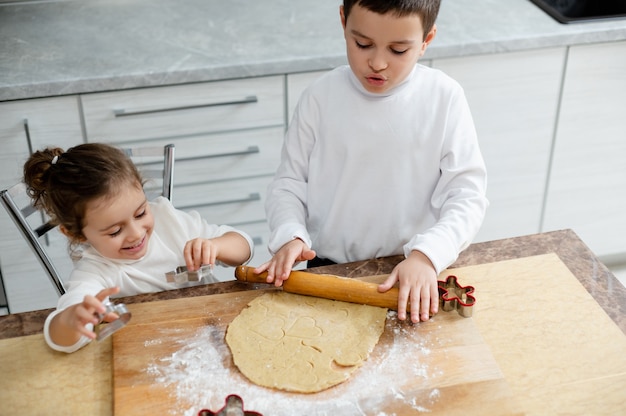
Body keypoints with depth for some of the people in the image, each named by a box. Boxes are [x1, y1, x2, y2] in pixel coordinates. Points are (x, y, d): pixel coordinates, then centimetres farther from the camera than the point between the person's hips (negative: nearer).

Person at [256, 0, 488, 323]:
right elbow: (289, 182, 2)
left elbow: (467, 194, -9)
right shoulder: (321, 98, -5)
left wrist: (426, 256, -25)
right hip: (328, 270, 0)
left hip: (413, 275, 0)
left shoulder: (444, 99, -8)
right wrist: (290, 236, -17)